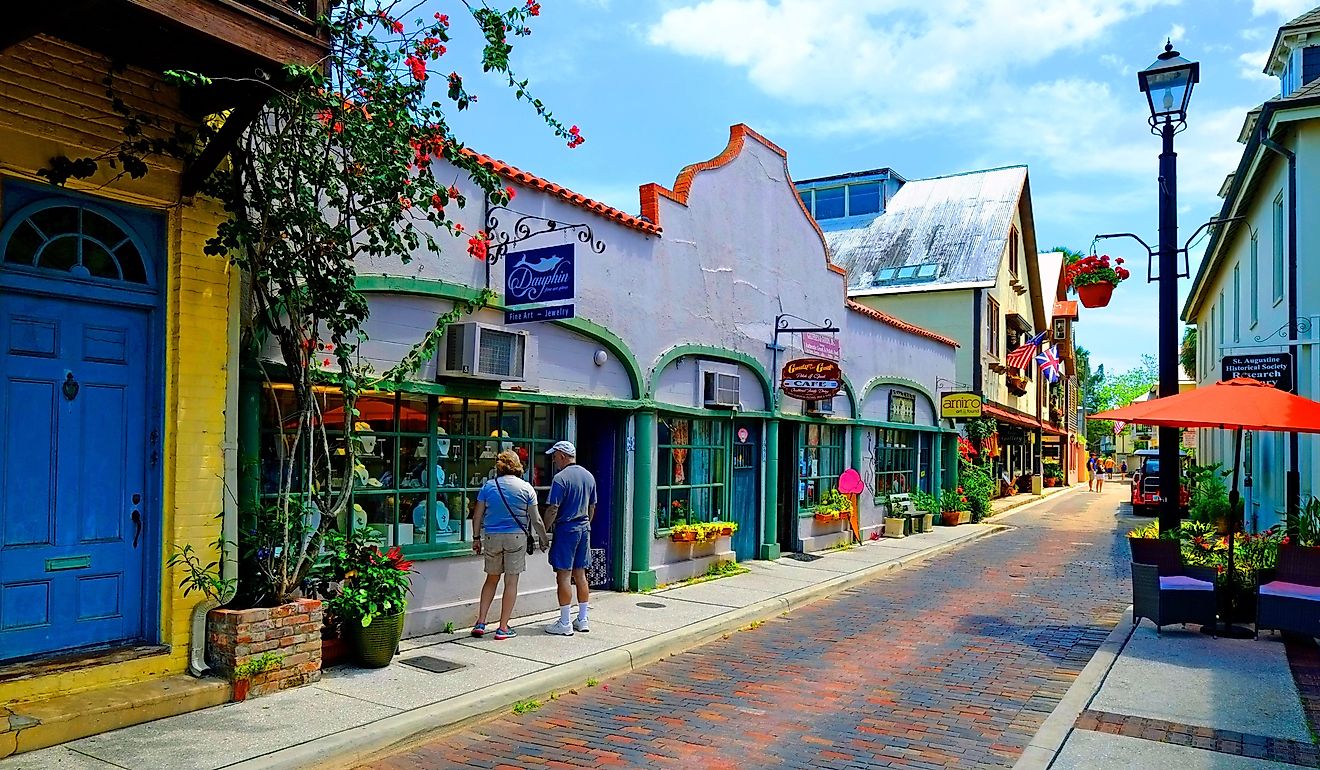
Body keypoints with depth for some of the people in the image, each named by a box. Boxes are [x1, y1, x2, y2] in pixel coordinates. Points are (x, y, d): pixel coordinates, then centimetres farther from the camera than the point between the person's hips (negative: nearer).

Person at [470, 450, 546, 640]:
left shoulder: (488, 486, 2)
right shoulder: (526, 488, -2)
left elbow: (477, 516, 2)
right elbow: (536, 520, -1)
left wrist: (476, 538, 13)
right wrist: (543, 539, 12)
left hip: (491, 537, 2)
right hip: (516, 537, -2)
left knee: (491, 579, 16)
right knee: (511, 582, 4)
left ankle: (480, 623, 12)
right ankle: (503, 628, 6)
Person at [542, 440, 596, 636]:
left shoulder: (560, 478, -14)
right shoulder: (589, 476, 10)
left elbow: (553, 510, -16)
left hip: (565, 530, -7)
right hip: (584, 528, 7)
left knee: (564, 576, -2)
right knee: (580, 575, 13)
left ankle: (565, 623, 2)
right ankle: (582, 620, 19)